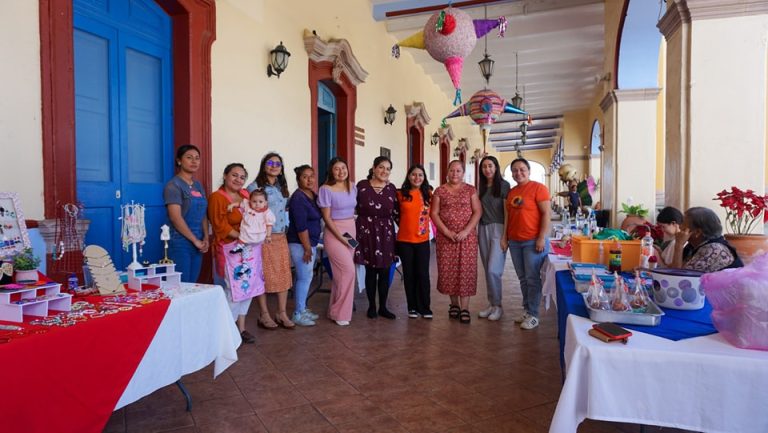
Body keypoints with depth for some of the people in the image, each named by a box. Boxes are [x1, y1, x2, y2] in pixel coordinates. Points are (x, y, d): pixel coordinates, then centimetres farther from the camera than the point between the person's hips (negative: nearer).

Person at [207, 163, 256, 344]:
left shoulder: (246, 195, 11)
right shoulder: (217, 197, -9)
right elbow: (220, 227, -14)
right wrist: (241, 237, -15)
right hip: (229, 249, -7)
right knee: (232, 290, -5)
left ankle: (241, 328, 22)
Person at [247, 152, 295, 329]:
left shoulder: (282, 187, 15)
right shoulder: (254, 187, -6)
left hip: (281, 238, 6)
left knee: (283, 275, 6)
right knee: (263, 276, 0)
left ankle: (282, 313, 17)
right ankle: (264, 315, 13)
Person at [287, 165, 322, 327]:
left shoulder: (313, 195, 11)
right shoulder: (298, 198, -16)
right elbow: (301, 226, -21)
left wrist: (311, 246, 15)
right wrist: (307, 248, -20)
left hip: (310, 242, 9)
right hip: (300, 243, -9)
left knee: (304, 277, 15)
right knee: (305, 277, -4)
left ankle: (302, 308, 26)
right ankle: (298, 314, 6)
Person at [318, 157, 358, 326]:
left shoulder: (352, 187, 7)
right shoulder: (326, 189, -10)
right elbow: (326, 217, -11)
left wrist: (351, 233, 9)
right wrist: (340, 236, -16)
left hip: (351, 231, 6)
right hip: (334, 233, -6)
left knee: (341, 272, 10)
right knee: (348, 270, -11)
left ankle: (335, 309, 23)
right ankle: (340, 312, 4)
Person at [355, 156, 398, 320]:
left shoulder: (391, 188, 5)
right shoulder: (361, 185, -3)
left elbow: (395, 211, 11)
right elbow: (354, 208, 0)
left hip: (386, 232, 2)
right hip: (366, 232, -2)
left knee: (385, 272, 5)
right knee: (370, 271, 5)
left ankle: (383, 307, 19)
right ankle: (372, 306, 19)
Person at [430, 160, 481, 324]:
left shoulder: (470, 190, 5)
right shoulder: (440, 190, 5)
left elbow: (477, 212, -1)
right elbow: (434, 214, 0)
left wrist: (466, 231, -13)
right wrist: (447, 232, -11)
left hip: (467, 236, -1)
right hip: (446, 237, 1)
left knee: (465, 270, -3)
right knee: (448, 270, 3)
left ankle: (464, 308, 2)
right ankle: (454, 303, 20)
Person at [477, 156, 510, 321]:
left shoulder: (504, 185, -3)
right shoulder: (481, 187, 12)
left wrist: (506, 235, -12)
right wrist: (477, 231, 8)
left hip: (498, 229, -5)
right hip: (483, 230, 5)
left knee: (493, 269, -11)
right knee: (488, 270, 8)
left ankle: (497, 306, 3)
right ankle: (492, 304, 18)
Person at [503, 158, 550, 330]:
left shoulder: (538, 188, -7)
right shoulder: (511, 192, 13)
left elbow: (546, 214, -11)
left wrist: (542, 238, -16)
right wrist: (504, 237, 11)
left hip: (533, 241, -6)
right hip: (514, 242, 6)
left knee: (532, 278, -1)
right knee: (523, 278, 12)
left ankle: (533, 315, 8)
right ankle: (526, 310, 22)